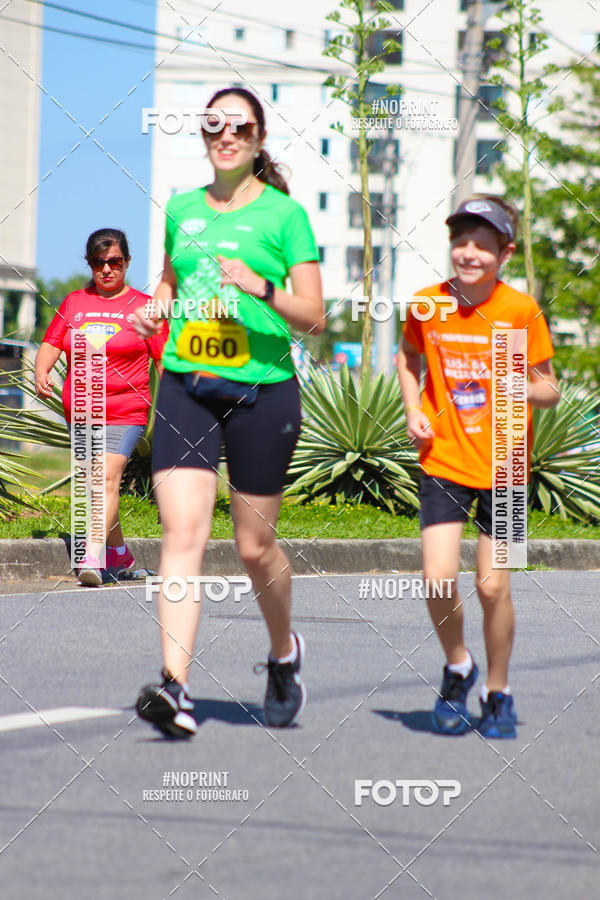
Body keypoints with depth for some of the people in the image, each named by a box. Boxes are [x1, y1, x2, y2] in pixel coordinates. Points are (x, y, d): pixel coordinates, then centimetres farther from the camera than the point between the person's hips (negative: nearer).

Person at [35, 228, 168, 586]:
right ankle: (120, 555, 27)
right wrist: (42, 372, -8)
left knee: (108, 478, -20)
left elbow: (165, 359, 2)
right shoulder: (74, 302, 13)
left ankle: (93, 557, -30)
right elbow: (51, 344, 13)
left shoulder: (143, 306, 3)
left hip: (125, 412, -5)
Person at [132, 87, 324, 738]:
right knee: (183, 531, -14)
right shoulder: (181, 209, 11)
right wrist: (155, 308, 8)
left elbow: (313, 317, -4)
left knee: (254, 546, 6)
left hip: (261, 390, -3)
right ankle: (175, 688, -22)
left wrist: (261, 287, -21)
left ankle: (284, 652, 35)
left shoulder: (283, 214, -1)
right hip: (185, 387, 3)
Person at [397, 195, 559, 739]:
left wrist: (524, 386, -23)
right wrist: (414, 409, 3)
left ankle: (498, 692, 19)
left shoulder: (522, 311, -8)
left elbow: (549, 389, -1)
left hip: (502, 467, -1)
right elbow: (408, 357, 19)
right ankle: (457, 668, 18)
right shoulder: (428, 305, -2)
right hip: (443, 461, 1)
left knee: (493, 586, -2)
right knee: (438, 580, -11)